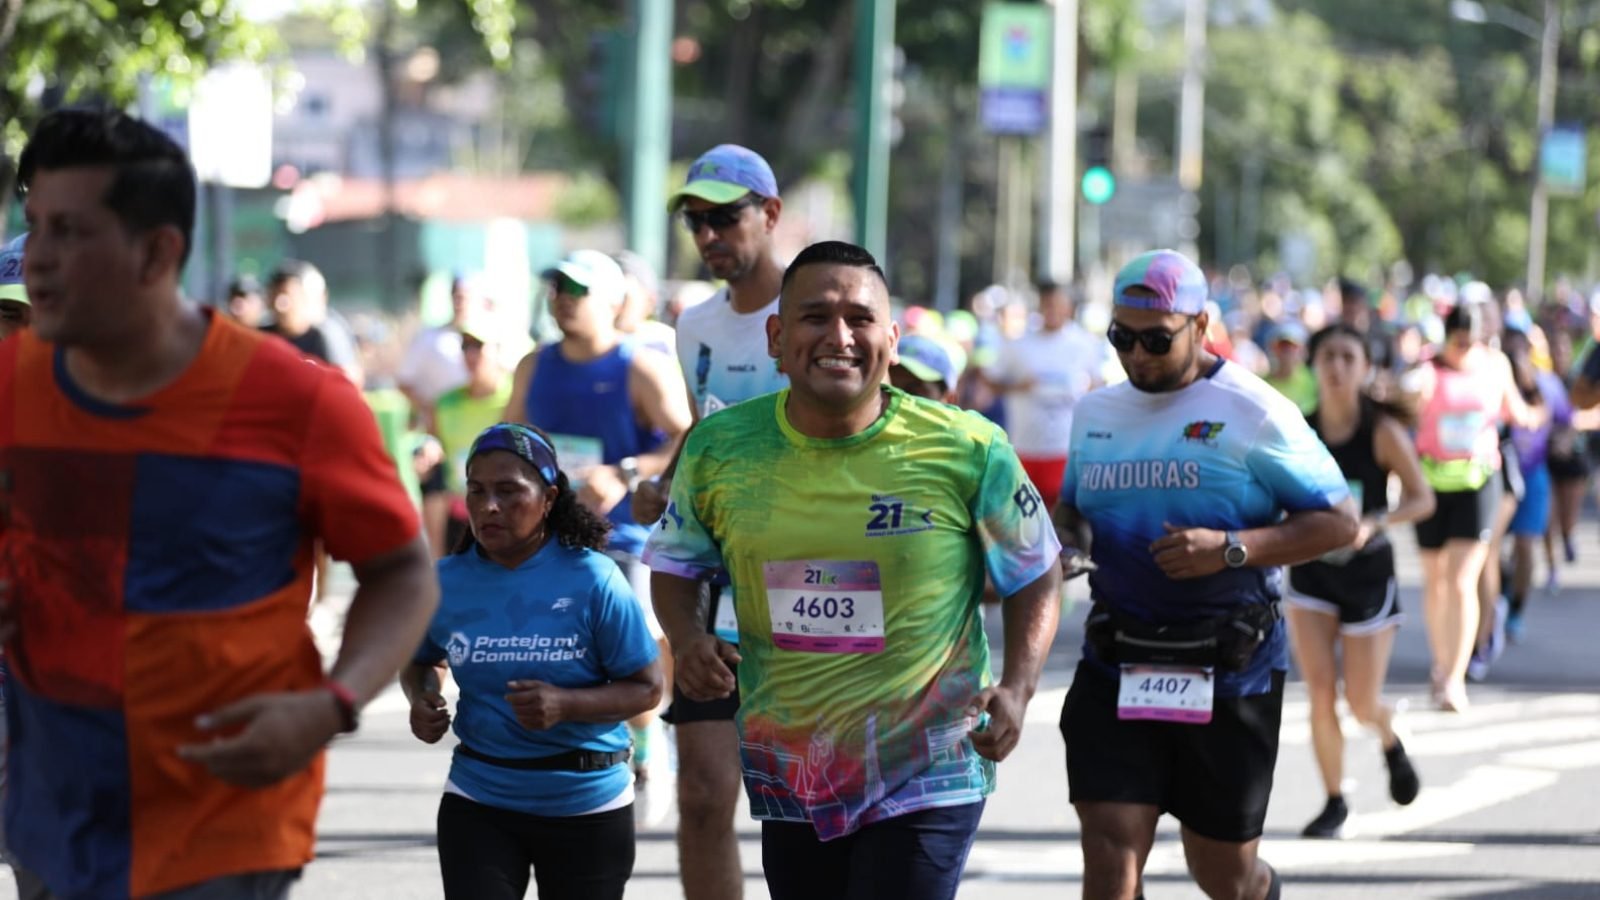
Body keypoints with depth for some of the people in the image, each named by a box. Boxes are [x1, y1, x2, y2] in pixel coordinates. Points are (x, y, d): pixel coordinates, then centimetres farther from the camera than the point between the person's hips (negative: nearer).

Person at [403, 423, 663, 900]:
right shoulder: (446, 583, -2)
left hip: (585, 803, -1)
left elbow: (646, 688, -9)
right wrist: (423, 699, -5)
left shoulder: (593, 579, -12)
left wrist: (565, 704, -25)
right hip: (479, 801, 2)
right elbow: (421, 661, 18)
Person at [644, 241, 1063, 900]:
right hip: (788, 770, 4)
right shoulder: (719, 449, -2)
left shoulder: (968, 449, -9)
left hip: (925, 777, -4)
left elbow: (1036, 575, 3)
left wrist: (1017, 688, -12)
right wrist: (687, 636, -8)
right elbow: (673, 563, 14)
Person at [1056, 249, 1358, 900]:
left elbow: (1339, 521, -6)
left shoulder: (1252, 413, -6)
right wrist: (1068, 542, 2)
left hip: (1228, 674, -3)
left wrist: (1232, 548, -20)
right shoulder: (1095, 413, 10)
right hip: (1115, 673, 3)